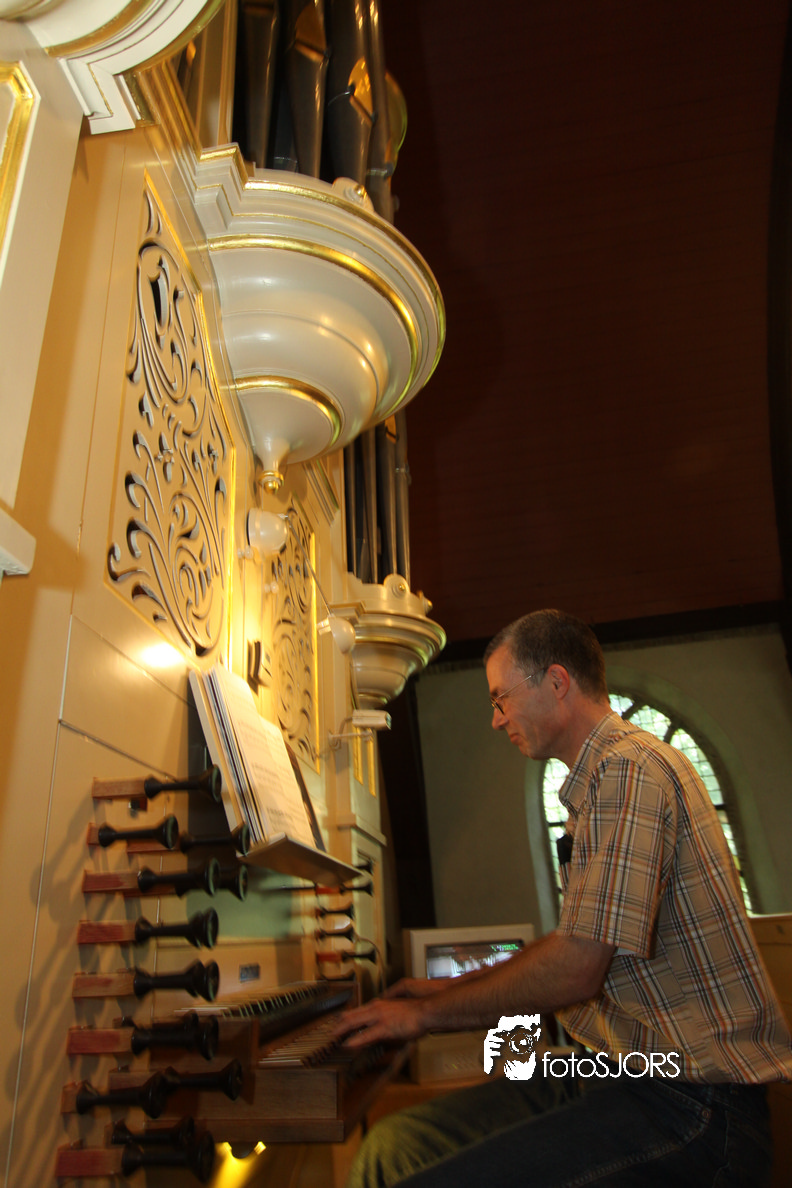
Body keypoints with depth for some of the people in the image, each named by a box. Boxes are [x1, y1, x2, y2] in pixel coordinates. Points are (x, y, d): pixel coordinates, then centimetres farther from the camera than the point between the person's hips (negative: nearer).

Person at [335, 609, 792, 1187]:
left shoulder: (630, 767, -17)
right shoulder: (599, 782, 18)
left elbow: (578, 966, -22)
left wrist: (427, 1014, -9)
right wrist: (453, 987, 21)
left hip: (689, 1097, -9)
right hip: (609, 1071, 9)